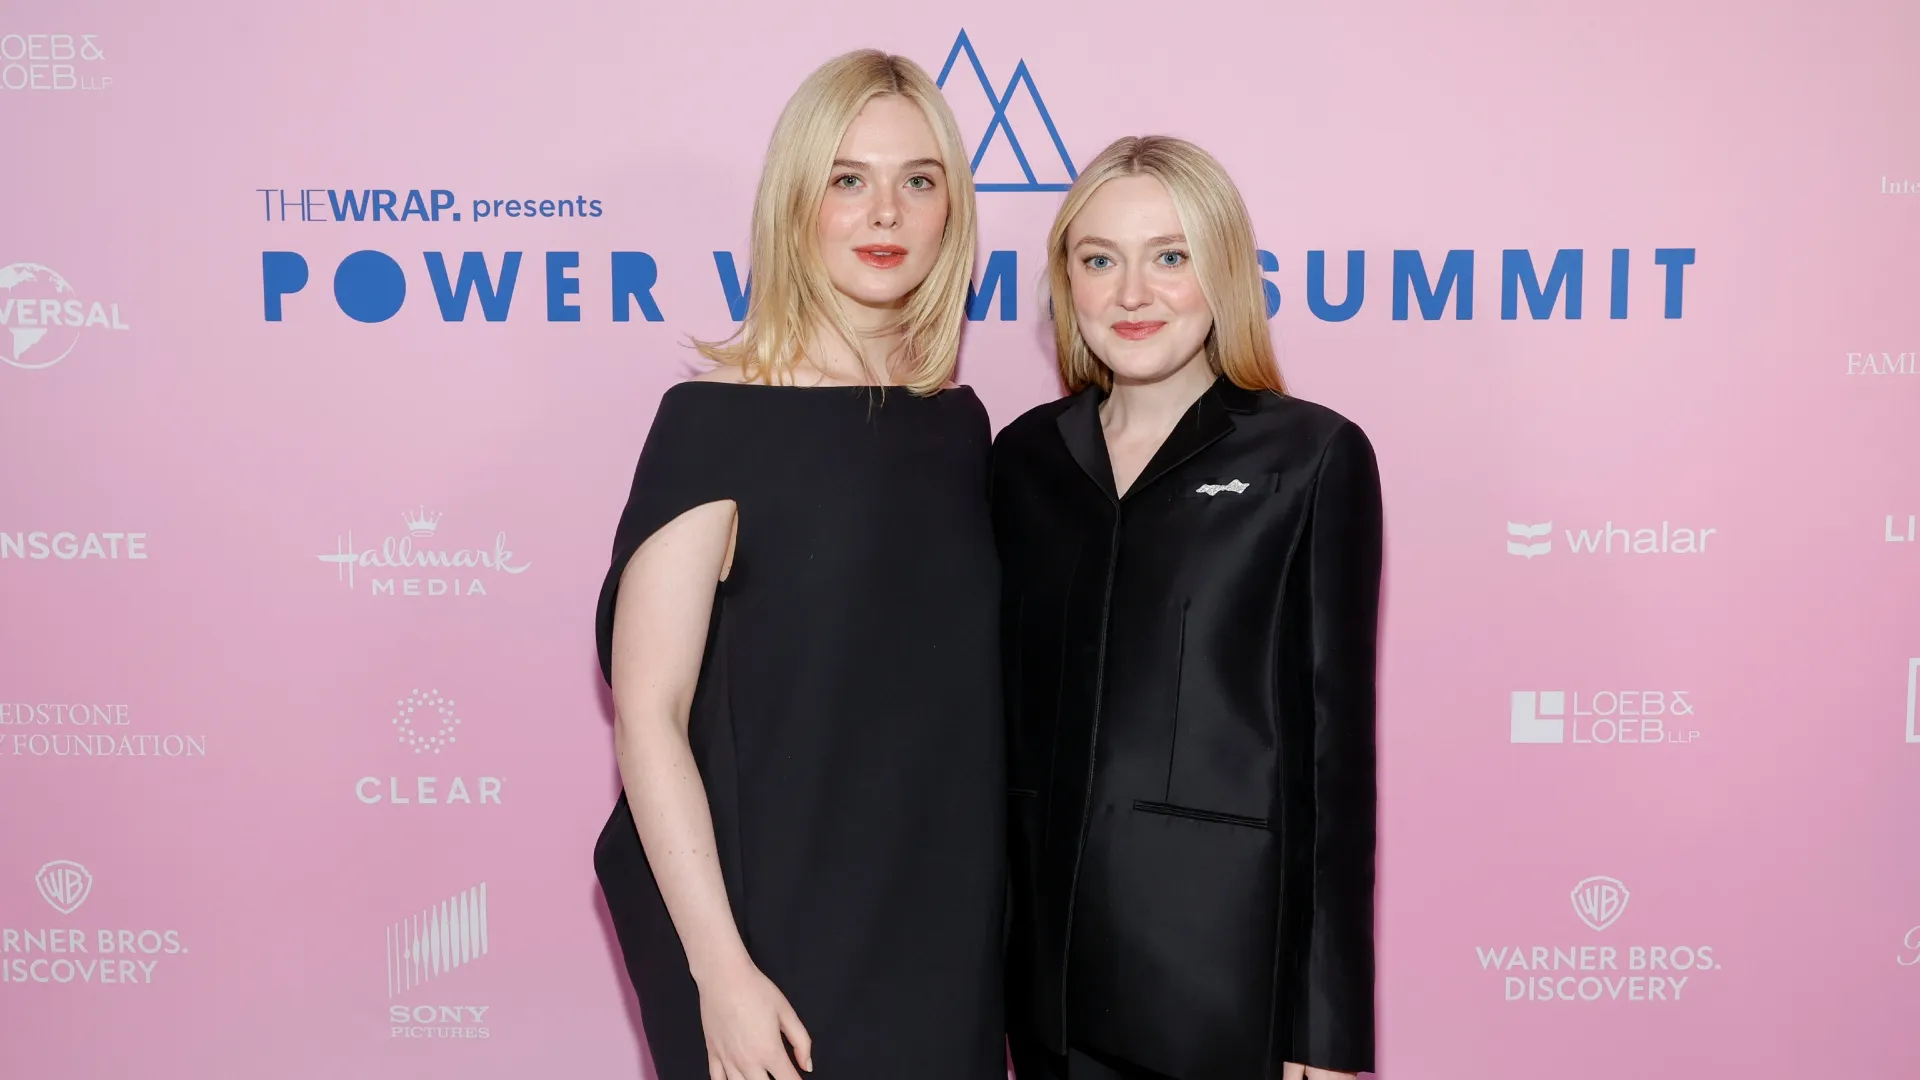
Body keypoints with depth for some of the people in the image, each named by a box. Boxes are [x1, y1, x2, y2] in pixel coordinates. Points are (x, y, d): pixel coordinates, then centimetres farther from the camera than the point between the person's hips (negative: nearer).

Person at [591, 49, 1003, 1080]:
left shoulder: (961, 424, 3)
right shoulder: (717, 419, -12)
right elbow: (647, 713, -13)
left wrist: (987, 926, 8)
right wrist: (721, 970, -16)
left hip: (944, 940, 5)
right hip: (778, 940, -4)